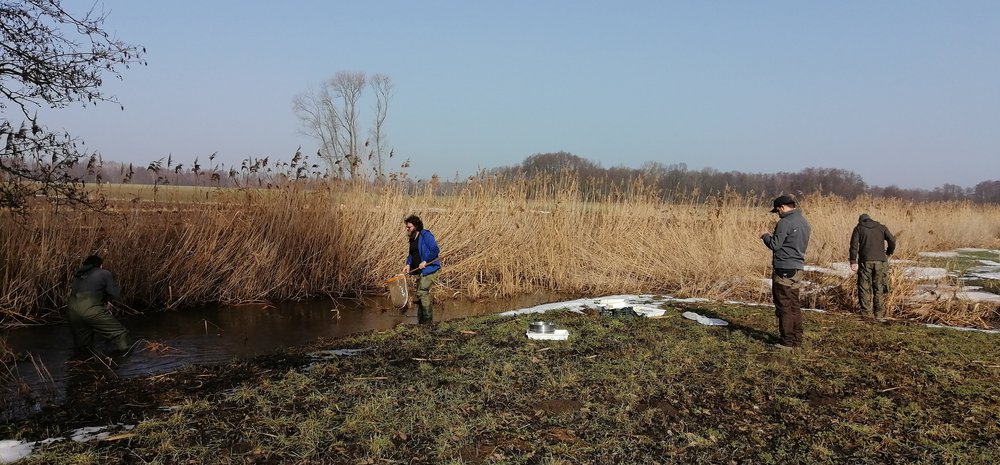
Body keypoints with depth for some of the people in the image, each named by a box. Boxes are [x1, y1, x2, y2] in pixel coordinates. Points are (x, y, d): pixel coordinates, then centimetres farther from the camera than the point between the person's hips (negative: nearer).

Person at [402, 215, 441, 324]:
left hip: (429, 269, -9)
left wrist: (425, 262, -20)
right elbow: (411, 254, 21)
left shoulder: (425, 235, -13)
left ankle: (428, 319, -7)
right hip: (421, 271, 9)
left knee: (422, 292, -15)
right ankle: (421, 321, 20)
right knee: (421, 295, 12)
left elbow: (435, 250, -19)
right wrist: (408, 264, 4)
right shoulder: (412, 238, 14)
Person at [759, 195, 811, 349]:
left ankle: (787, 341, 0)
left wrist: (765, 235, 3)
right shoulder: (804, 221, 14)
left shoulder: (785, 222, -16)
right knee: (794, 305, 15)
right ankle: (797, 338, 19)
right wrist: (772, 236, 19)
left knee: (784, 306, -3)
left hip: (784, 269, -9)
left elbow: (775, 245, -15)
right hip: (798, 268, 9)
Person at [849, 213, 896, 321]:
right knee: (879, 288, 7)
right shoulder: (881, 227, 14)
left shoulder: (859, 228, 9)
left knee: (864, 288, 4)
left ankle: (866, 314, 3)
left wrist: (853, 262, -5)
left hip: (865, 261, -1)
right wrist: (888, 253, 22)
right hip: (880, 261, 2)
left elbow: (854, 245, -3)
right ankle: (879, 314, 5)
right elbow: (892, 241, 5)